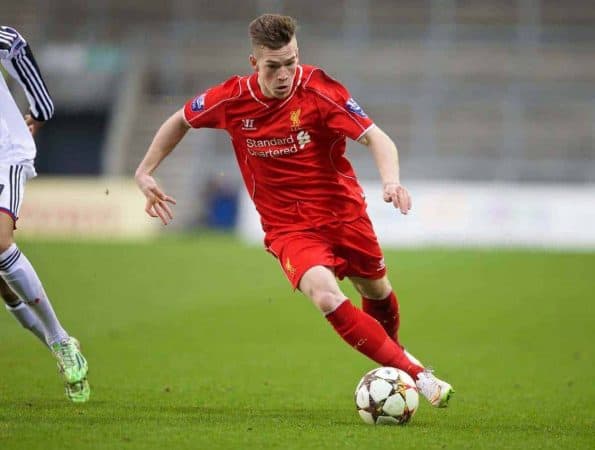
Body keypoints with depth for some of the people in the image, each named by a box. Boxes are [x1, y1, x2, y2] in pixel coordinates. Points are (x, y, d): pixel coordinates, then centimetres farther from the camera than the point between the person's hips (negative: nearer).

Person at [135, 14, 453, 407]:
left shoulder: (319, 90, -18)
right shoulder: (232, 99, -10)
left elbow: (376, 138, -22)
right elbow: (181, 121, 9)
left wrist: (391, 181, -40)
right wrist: (145, 172, 6)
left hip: (343, 212, 1)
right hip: (288, 227, 0)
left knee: (377, 290, 19)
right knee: (325, 295, -27)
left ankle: (392, 349, 56)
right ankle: (415, 374, -24)